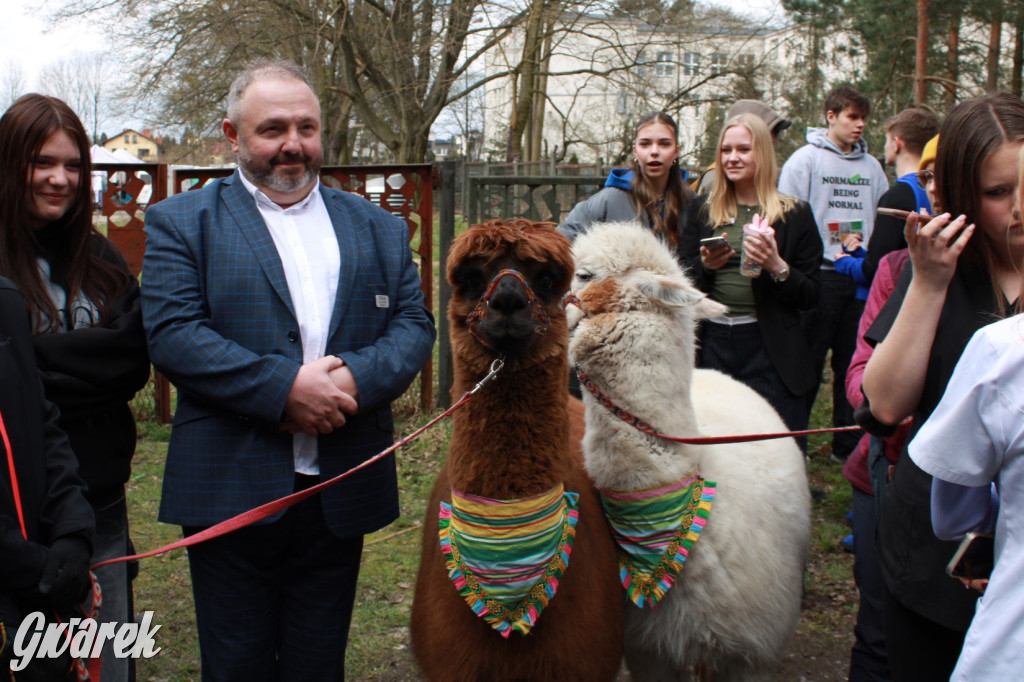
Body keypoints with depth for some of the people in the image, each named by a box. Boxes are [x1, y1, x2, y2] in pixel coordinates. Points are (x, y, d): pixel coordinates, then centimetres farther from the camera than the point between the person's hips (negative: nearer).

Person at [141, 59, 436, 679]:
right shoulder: (181, 222, 2)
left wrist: (356, 377, -16)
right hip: (231, 496, -2)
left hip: (341, 495, 3)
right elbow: (172, 333, -11)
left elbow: (414, 323, 4)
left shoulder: (377, 227, 13)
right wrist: (284, 386, -20)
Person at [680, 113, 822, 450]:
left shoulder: (794, 214, 3)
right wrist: (706, 265, -10)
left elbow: (810, 296, 0)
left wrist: (777, 267, -17)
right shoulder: (703, 209, 11)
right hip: (712, 344, 3)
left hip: (769, 349, -2)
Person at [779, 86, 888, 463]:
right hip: (821, 274, -5)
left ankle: (848, 442, 19)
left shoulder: (871, 166, 13)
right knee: (808, 362, -1)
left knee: (854, 361, 10)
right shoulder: (805, 159, -1)